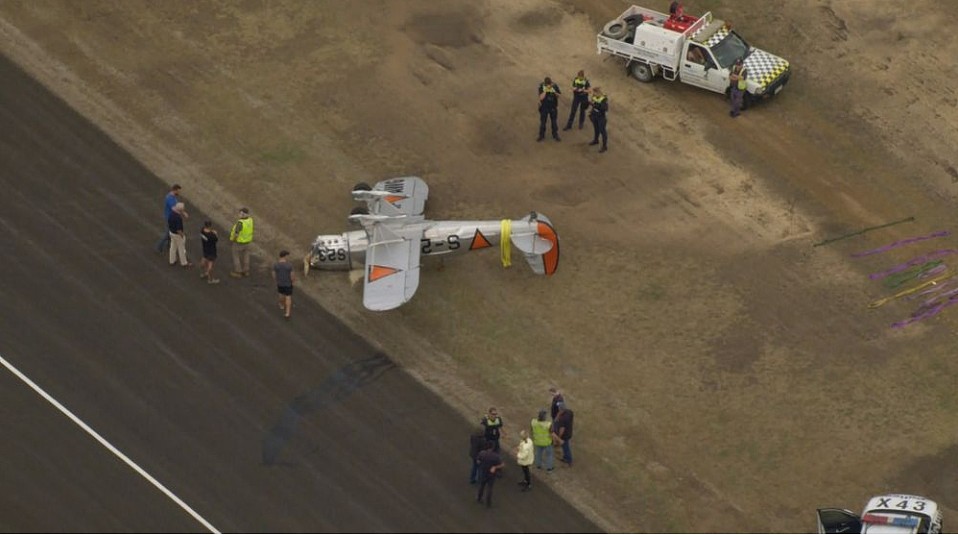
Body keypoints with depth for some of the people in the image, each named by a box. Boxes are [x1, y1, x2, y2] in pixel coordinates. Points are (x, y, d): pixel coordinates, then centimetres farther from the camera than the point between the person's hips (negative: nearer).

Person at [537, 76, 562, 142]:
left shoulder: (555, 86, -9)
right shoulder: (542, 86, -13)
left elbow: (559, 96, -1)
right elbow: (541, 97, -19)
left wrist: (555, 93, -23)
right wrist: (545, 91, -30)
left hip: (553, 107, 1)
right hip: (544, 107, -1)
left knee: (554, 122, 10)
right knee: (542, 121, 7)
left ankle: (555, 135, 22)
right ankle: (541, 135, 20)